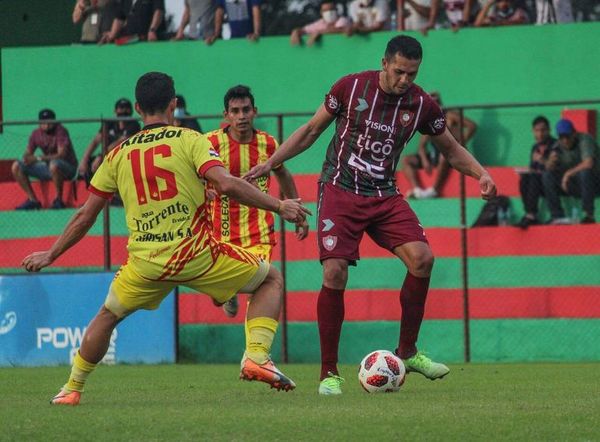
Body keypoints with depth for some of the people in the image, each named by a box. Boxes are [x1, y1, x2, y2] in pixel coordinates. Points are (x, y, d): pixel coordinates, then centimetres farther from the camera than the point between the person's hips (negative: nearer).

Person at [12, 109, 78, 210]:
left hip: (67, 167, -6)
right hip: (47, 168, 6)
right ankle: (33, 200, -5)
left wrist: (39, 158, -34)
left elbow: (61, 155, -27)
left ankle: (59, 199, -24)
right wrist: (27, 158, -23)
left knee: (54, 165, -43)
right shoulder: (36, 134, 1)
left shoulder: (60, 131, -17)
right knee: (16, 167, -5)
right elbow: (27, 154, 4)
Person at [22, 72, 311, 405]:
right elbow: (226, 184, -16)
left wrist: (51, 255, 26)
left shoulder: (118, 155, 10)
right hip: (197, 253, -3)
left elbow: (85, 217, 14)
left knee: (108, 316, 28)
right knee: (272, 280, 15)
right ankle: (256, 356, -4)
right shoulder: (190, 140, -1)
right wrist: (278, 206, -8)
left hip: (146, 262, 3)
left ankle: (73, 388, 28)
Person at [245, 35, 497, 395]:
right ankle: (329, 372, -4)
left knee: (422, 258, -19)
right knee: (335, 274, -17)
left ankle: (407, 352, -2)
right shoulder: (351, 88, -7)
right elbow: (311, 130, 5)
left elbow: (451, 149, 14)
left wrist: (481, 174, -4)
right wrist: (270, 163, -1)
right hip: (340, 190, -3)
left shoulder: (421, 105, -1)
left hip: (385, 196, 3)